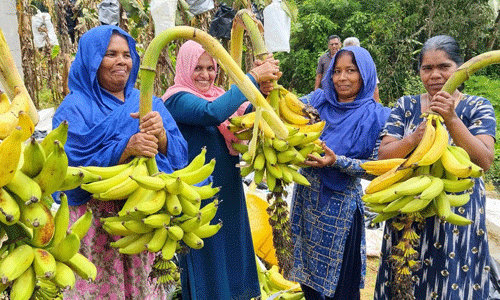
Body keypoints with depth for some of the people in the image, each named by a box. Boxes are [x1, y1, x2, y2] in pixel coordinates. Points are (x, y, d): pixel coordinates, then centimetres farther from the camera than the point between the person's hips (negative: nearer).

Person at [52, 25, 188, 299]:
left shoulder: (149, 104, 12)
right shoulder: (75, 108, 1)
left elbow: (179, 156, 3)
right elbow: (70, 167, -13)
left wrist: (161, 135, -17)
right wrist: (126, 148, -24)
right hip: (96, 222, -3)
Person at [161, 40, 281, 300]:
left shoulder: (220, 95, 10)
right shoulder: (177, 99, -13)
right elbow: (213, 113, -31)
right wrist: (253, 77, -26)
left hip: (229, 192, 7)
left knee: (231, 253, 18)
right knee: (207, 262, 5)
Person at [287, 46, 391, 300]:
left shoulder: (374, 116, -9)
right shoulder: (318, 100, 1)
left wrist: (337, 161, -26)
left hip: (339, 205, -4)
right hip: (306, 198, 4)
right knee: (307, 271, 19)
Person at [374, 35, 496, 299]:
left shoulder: (478, 107, 0)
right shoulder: (406, 106, 4)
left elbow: (484, 161, -14)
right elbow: (383, 156, -5)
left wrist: (451, 119, -24)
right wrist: (415, 137, -23)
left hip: (459, 218, -1)